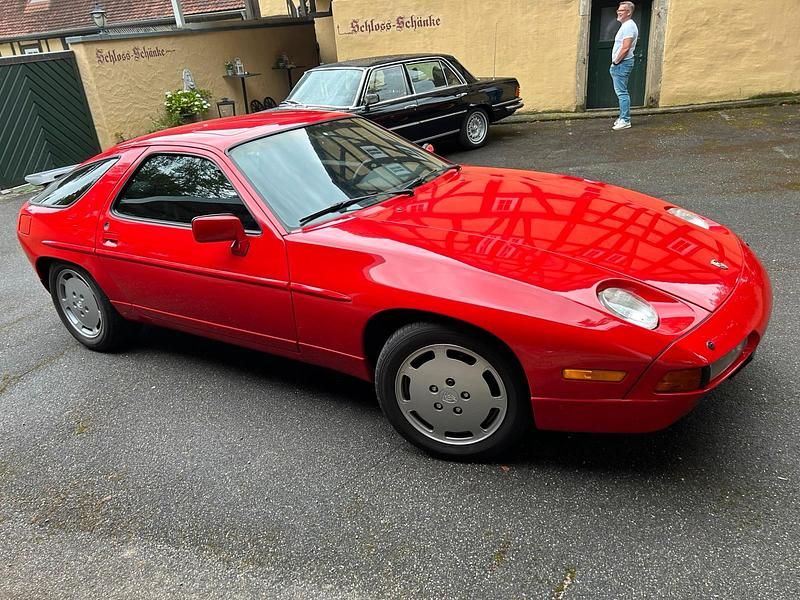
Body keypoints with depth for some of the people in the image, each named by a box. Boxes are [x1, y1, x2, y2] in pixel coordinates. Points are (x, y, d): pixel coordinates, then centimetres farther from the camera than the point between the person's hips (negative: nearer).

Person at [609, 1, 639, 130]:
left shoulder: (629, 26, -16)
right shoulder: (625, 25, 17)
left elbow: (625, 48, -23)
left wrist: (615, 62, -15)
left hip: (622, 63, -11)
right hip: (620, 64, 11)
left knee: (622, 92, -9)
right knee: (621, 92, 14)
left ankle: (625, 121, -8)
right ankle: (623, 117, 21)